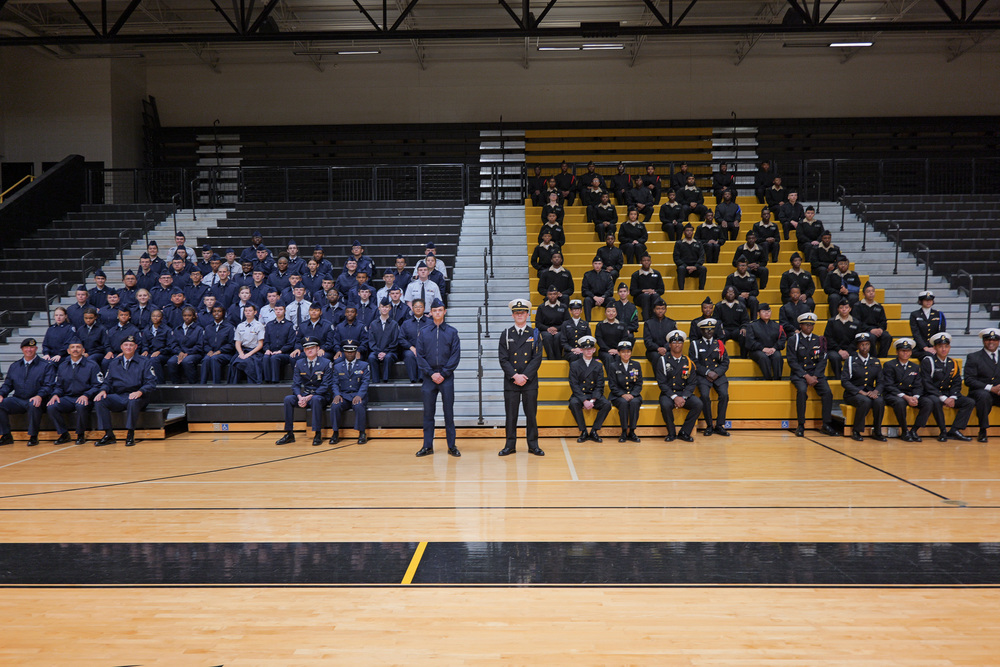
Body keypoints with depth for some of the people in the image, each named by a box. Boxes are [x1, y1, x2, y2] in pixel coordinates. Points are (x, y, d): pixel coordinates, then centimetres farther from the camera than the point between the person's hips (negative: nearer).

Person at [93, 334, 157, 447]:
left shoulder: (144, 362, 7)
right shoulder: (114, 363, 20)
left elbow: (151, 383, -3)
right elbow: (107, 382, 18)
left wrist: (140, 392, -22)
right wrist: (103, 390, -6)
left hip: (136, 396, -4)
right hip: (118, 397, 4)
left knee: (133, 402, -39)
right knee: (99, 401, -22)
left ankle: (130, 435, -26)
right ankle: (109, 435, -17)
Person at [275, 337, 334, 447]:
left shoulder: (326, 363, -6)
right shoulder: (299, 363, 7)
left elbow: (325, 386, -11)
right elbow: (295, 384, 3)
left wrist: (309, 397, -21)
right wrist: (300, 397, -19)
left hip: (321, 396, -4)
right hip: (305, 394, 4)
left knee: (316, 399, -38)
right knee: (288, 399, -22)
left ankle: (318, 434, -30)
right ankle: (289, 434, -16)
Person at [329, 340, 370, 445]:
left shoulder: (364, 366, 10)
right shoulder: (337, 366, 17)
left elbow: (365, 382, -2)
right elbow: (335, 383, 9)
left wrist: (359, 395, -19)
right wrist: (337, 395, -13)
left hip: (358, 395, -2)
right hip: (343, 396, 2)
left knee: (359, 406, -36)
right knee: (335, 406, -31)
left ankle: (362, 433, -21)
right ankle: (335, 433, -18)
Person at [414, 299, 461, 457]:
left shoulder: (452, 332, 4)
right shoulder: (423, 332, 7)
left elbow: (456, 355, -1)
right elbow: (419, 355, 3)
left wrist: (444, 373, -9)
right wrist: (431, 373, -7)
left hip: (447, 377, -1)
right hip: (429, 377, 1)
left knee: (449, 412, 2)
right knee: (428, 412, 5)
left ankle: (452, 446, 9)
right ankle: (428, 446, 11)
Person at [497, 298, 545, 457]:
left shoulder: (534, 334, 5)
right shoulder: (506, 335, 6)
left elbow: (537, 358, -1)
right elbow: (503, 359, 0)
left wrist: (525, 376, -11)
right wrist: (515, 376, -11)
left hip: (530, 382, 0)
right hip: (510, 382, 0)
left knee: (531, 414, 4)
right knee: (510, 415, 2)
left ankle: (533, 445, 13)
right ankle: (510, 445, 11)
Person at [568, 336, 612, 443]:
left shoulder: (598, 366, 9)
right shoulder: (574, 365, 3)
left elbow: (600, 386, 3)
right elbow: (574, 386, -5)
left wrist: (592, 400, -15)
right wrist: (584, 401, -19)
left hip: (594, 396, 2)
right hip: (579, 396, -2)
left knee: (607, 404, -26)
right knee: (573, 403, -35)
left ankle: (594, 431, -16)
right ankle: (583, 432, -21)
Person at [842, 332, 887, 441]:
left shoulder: (876, 362, 14)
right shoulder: (851, 361, 2)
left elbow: (881, 381, 10)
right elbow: (844, 381, -7)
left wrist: (876, 391, -13)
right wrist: (861, 392, -18)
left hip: (870, 392, 3)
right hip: (853, 394, -3)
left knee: (879, 401, -31)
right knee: (866, 401, -36)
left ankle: (877, 432, -14)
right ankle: (856, 431, -20)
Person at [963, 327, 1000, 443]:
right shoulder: (973, 357, 3)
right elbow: (969, 380, -7)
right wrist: (991, 388, -18)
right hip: (979, 392, -3)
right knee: (984, 395, -37)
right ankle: (983, 431, -27)